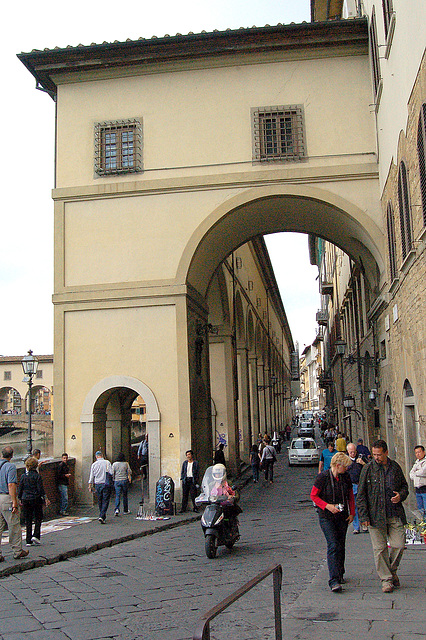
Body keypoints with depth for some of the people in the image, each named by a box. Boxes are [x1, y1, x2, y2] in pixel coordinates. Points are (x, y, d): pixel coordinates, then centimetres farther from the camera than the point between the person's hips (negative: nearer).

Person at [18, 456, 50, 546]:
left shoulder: (23, 476, 2)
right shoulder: (37, 476, -9)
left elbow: (20, 489, 6)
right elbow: (40, 489, -11)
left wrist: (20, 499, 18)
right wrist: (45, 498, -4)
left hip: (25, 500, 3)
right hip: (36, 499, -3)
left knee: (28, 520, 9)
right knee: (38, 518, 11)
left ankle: (28, 540, 8)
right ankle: (36, 535, -3)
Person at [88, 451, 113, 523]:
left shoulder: (94, 464, 3)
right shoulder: (107, 462, -5)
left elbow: (91, 476, 6)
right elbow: (111, 473, -8)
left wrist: (90, 486, 14)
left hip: (97, 484, 3)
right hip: (106, 484, -3)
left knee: (100, 501, 15)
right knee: (105, 501, -2)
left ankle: (103, 515, 24)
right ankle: (102, 516, -15)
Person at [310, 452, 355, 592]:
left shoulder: (346, 477, 2)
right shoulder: (323, 477, -13)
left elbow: (350, 495, 15)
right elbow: (313, 495, -8)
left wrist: (352, 513, 7)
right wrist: (327, 506, -18)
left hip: (342, 517, 5)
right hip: (326, 517, -5)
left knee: (341, 545, 10)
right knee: (333, 545, -13)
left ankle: (339, 574, 29)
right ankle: (334, 581, -15)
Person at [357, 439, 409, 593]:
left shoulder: (395, 467, 6)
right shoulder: (368, 469, -3)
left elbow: (404, 485, 20)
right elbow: (361, 495, -2)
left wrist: (401, 495, -3)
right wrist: (363, 516, -8)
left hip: (395, 515, 3)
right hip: (375, 515, -2)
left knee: (399, 545, -1)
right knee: (379, 548, 0)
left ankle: (392, 570, 26)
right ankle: (386, 579, 14)